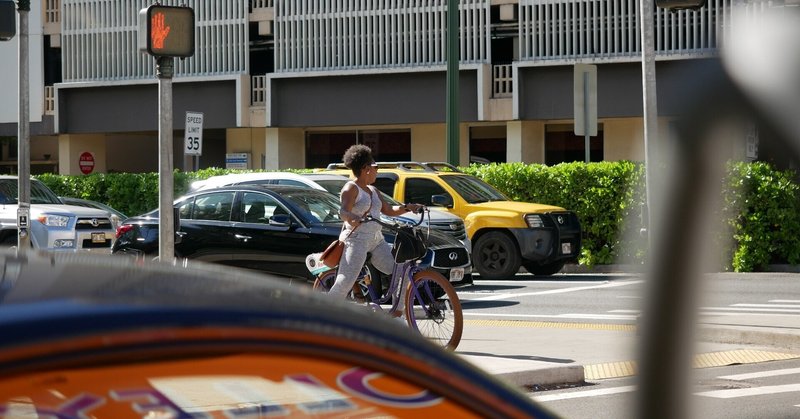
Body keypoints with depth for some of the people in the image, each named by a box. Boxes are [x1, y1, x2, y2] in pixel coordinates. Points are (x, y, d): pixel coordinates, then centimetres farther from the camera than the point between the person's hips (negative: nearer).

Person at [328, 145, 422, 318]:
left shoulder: (373, 191, 21)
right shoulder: (351, 188, -5)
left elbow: (388, 210, 26)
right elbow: (344, 211, -21)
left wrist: (407, 208, 11)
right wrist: (354, 218, -43)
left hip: (376, 240, 8)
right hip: (357, 239, -8)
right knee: (345, 283, -20)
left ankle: (397, 312, 4)